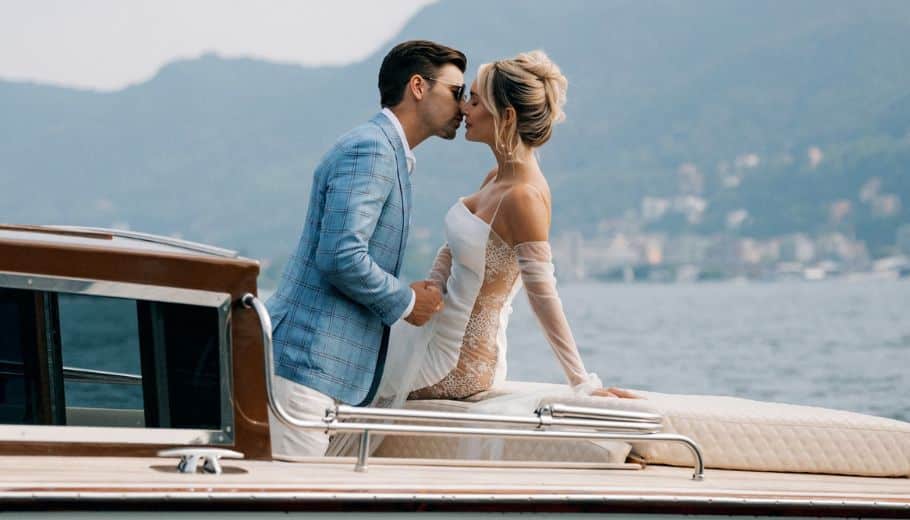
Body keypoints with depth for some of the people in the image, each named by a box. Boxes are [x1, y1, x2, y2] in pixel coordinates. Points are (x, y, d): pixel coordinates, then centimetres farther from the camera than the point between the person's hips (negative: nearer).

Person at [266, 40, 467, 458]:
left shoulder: (391, 155, 21)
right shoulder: (369, 150, -12)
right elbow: (342, 257, -22)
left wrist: (410, 297, 10)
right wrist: (406, 302, -8)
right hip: (307, 361, -10)